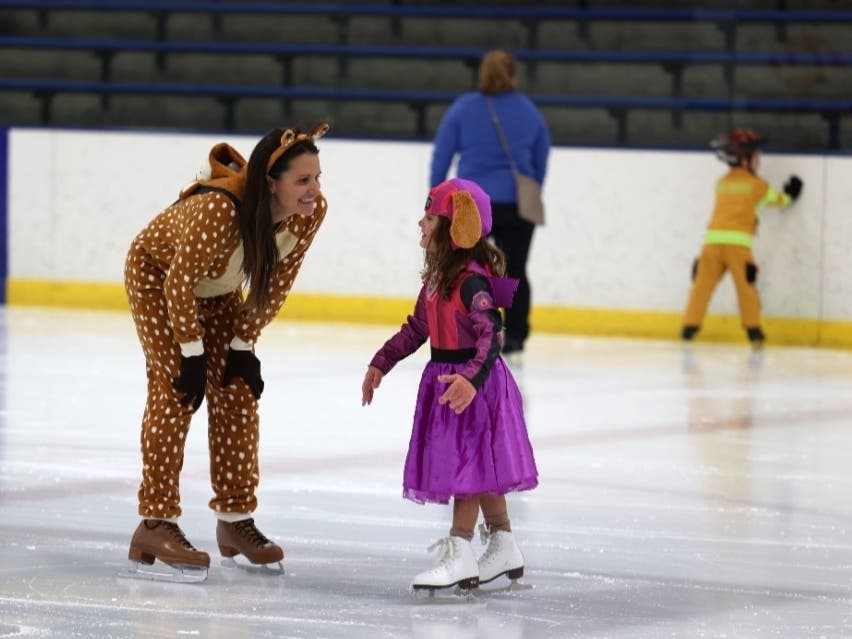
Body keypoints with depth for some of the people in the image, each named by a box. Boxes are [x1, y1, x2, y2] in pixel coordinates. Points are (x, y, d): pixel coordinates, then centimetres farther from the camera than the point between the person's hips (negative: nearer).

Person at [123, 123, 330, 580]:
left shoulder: (310, 212, -24)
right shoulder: (216, 211, -42)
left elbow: (276, 284, -10)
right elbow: (180, 283, -30)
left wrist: (243, 345, -7)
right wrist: (192, 354, -22)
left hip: (219, 290, 6)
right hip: (157, 276, -6)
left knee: (237, 391, 2)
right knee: (175, 390, -14)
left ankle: (235, 520, 13)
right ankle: (155, 526, -12)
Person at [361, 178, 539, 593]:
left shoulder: (472, 280, -21)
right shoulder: (437, 276, 8)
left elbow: (490, 336, -27)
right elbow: (417, 327, 18)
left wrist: (472, 378, -40)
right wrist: (381, 363, 18)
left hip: (473, 385, -9)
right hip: (444, 378, 9)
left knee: (468, 468, -7)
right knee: (480, 469, 16)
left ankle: (459, 555, -5)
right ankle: (504, 549, 26)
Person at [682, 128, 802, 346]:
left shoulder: (722, 183, 18)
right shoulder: (756, 184, 7)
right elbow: (776, 199, 21)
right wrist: (789, 196, 43)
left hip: (713, 238, 3)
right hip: (737, 240, -3)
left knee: (703, 284, 4)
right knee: (746, 285, 4)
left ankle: (690, 325, 0)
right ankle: (753, 329, 4)